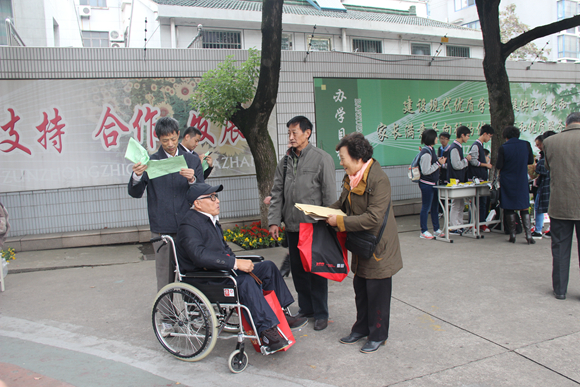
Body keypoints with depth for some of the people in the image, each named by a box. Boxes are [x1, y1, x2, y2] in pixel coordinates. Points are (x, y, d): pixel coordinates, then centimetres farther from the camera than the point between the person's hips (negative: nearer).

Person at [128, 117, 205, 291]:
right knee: (165, 276, 3)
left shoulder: (192, 161, 9)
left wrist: (192, 180, -17)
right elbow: (135, 193, 0)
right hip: (162, 229, -1)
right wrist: (137, 176, -21)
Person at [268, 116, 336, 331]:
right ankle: (305, 308, 29)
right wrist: (274, 221, 3)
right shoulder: (285, 161, 9)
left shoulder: (322, 159, -5)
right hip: (292, 226, 5)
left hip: (314, 226, -5)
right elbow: (277, 193, 11)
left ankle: (321, 313, 19)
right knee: (297, 269, 13)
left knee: (316, 271, 4)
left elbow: (329, 195, -6)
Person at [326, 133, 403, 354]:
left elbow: (373, 218, -30)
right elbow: (343, 203, 16)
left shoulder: (379, 180, -25)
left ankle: (378, 335, 25)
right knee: (360, 288, 19)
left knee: (377, 292, 6)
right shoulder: (351, 177, 3)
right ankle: (361, 328, 36)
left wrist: (340, 222, -26)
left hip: (378, 246, -8)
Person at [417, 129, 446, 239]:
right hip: (426, 184, -10)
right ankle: (424, 232, 8)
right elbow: (426, 171, -23)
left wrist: (440, 162, 9)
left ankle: (436, 230, 25)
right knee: (426, 208, -2)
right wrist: (439, 163, -18)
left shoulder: (431, 150, 12)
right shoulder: (426, 153, -20)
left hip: (433, 183, 10)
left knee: (435, 206, 15)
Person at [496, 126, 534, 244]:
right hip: (522, 181, 2)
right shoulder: (526, 144, -3)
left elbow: (499, 166, -10)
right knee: (524, 208, 8)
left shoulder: (503, 148, -11)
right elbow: (531, 161, 7)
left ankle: (512, 235, 10)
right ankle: (529, 235, 2)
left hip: (507, 182, -2)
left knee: (509, 208, 8)